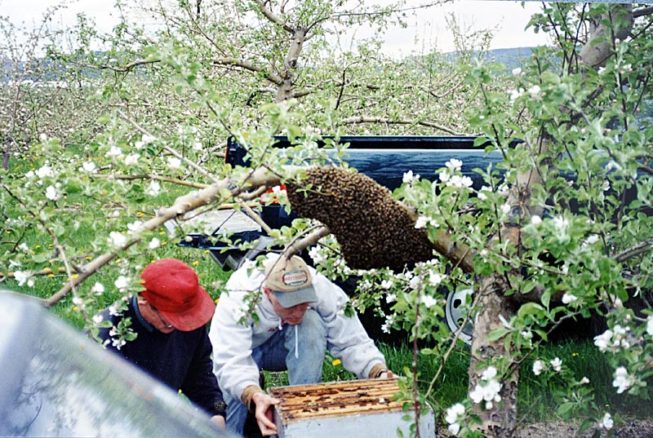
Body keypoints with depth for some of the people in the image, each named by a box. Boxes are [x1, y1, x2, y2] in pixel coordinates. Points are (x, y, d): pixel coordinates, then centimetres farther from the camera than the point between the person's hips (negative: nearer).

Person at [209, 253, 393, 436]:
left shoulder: (320, 289, -32)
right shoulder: (237, 298, -38)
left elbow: (352, 342, -27)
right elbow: (230, 362, -46)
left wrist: (380, 372, -45)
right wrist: (254, 396, -65)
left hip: (284, 347, 2)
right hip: (244, 348, -2)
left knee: (312, 323, -32)